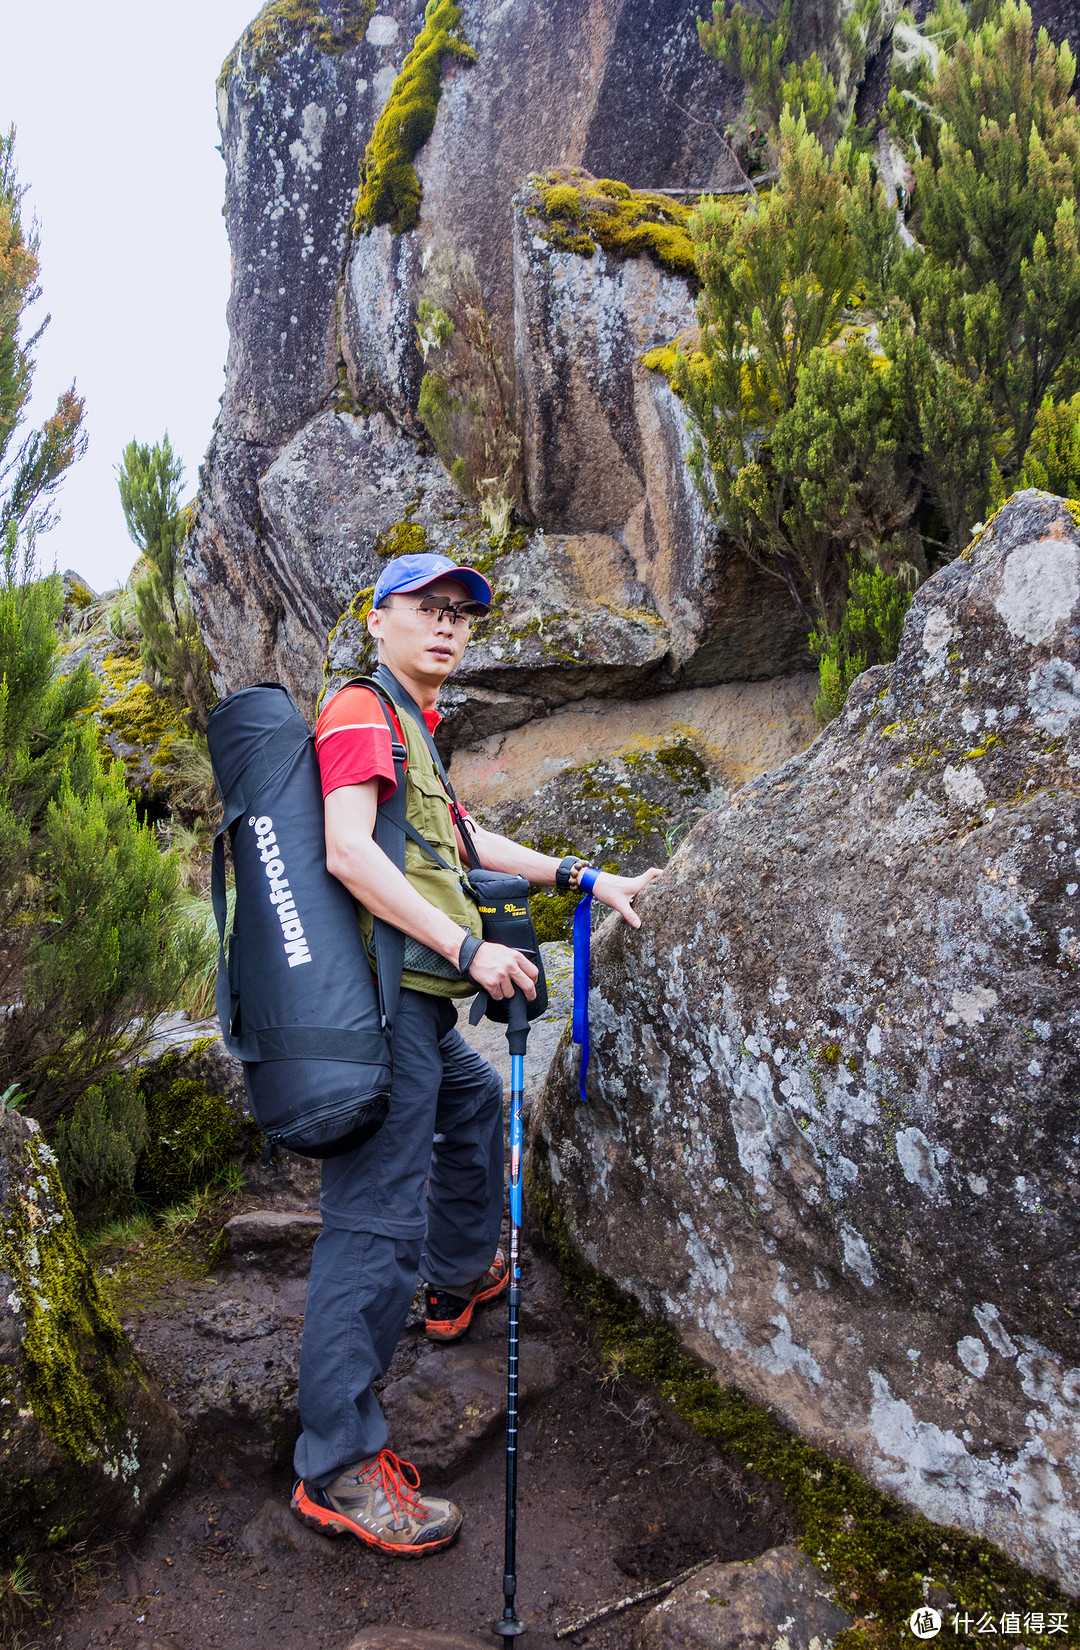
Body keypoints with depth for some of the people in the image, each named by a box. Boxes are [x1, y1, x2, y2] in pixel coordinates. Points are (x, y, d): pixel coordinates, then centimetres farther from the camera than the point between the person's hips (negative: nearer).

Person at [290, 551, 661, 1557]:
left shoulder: (410, 728, 24)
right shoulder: (361, 710, -8)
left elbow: (466, 843, 26)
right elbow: (348, 849, -22)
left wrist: (584, 879, 23)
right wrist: (467, 948, -24)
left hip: (416, 998, 11)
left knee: (474, 1103, 31)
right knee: (378, 1216, -10)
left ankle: (458, 1279, 51)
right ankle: (337, 1467, -2)